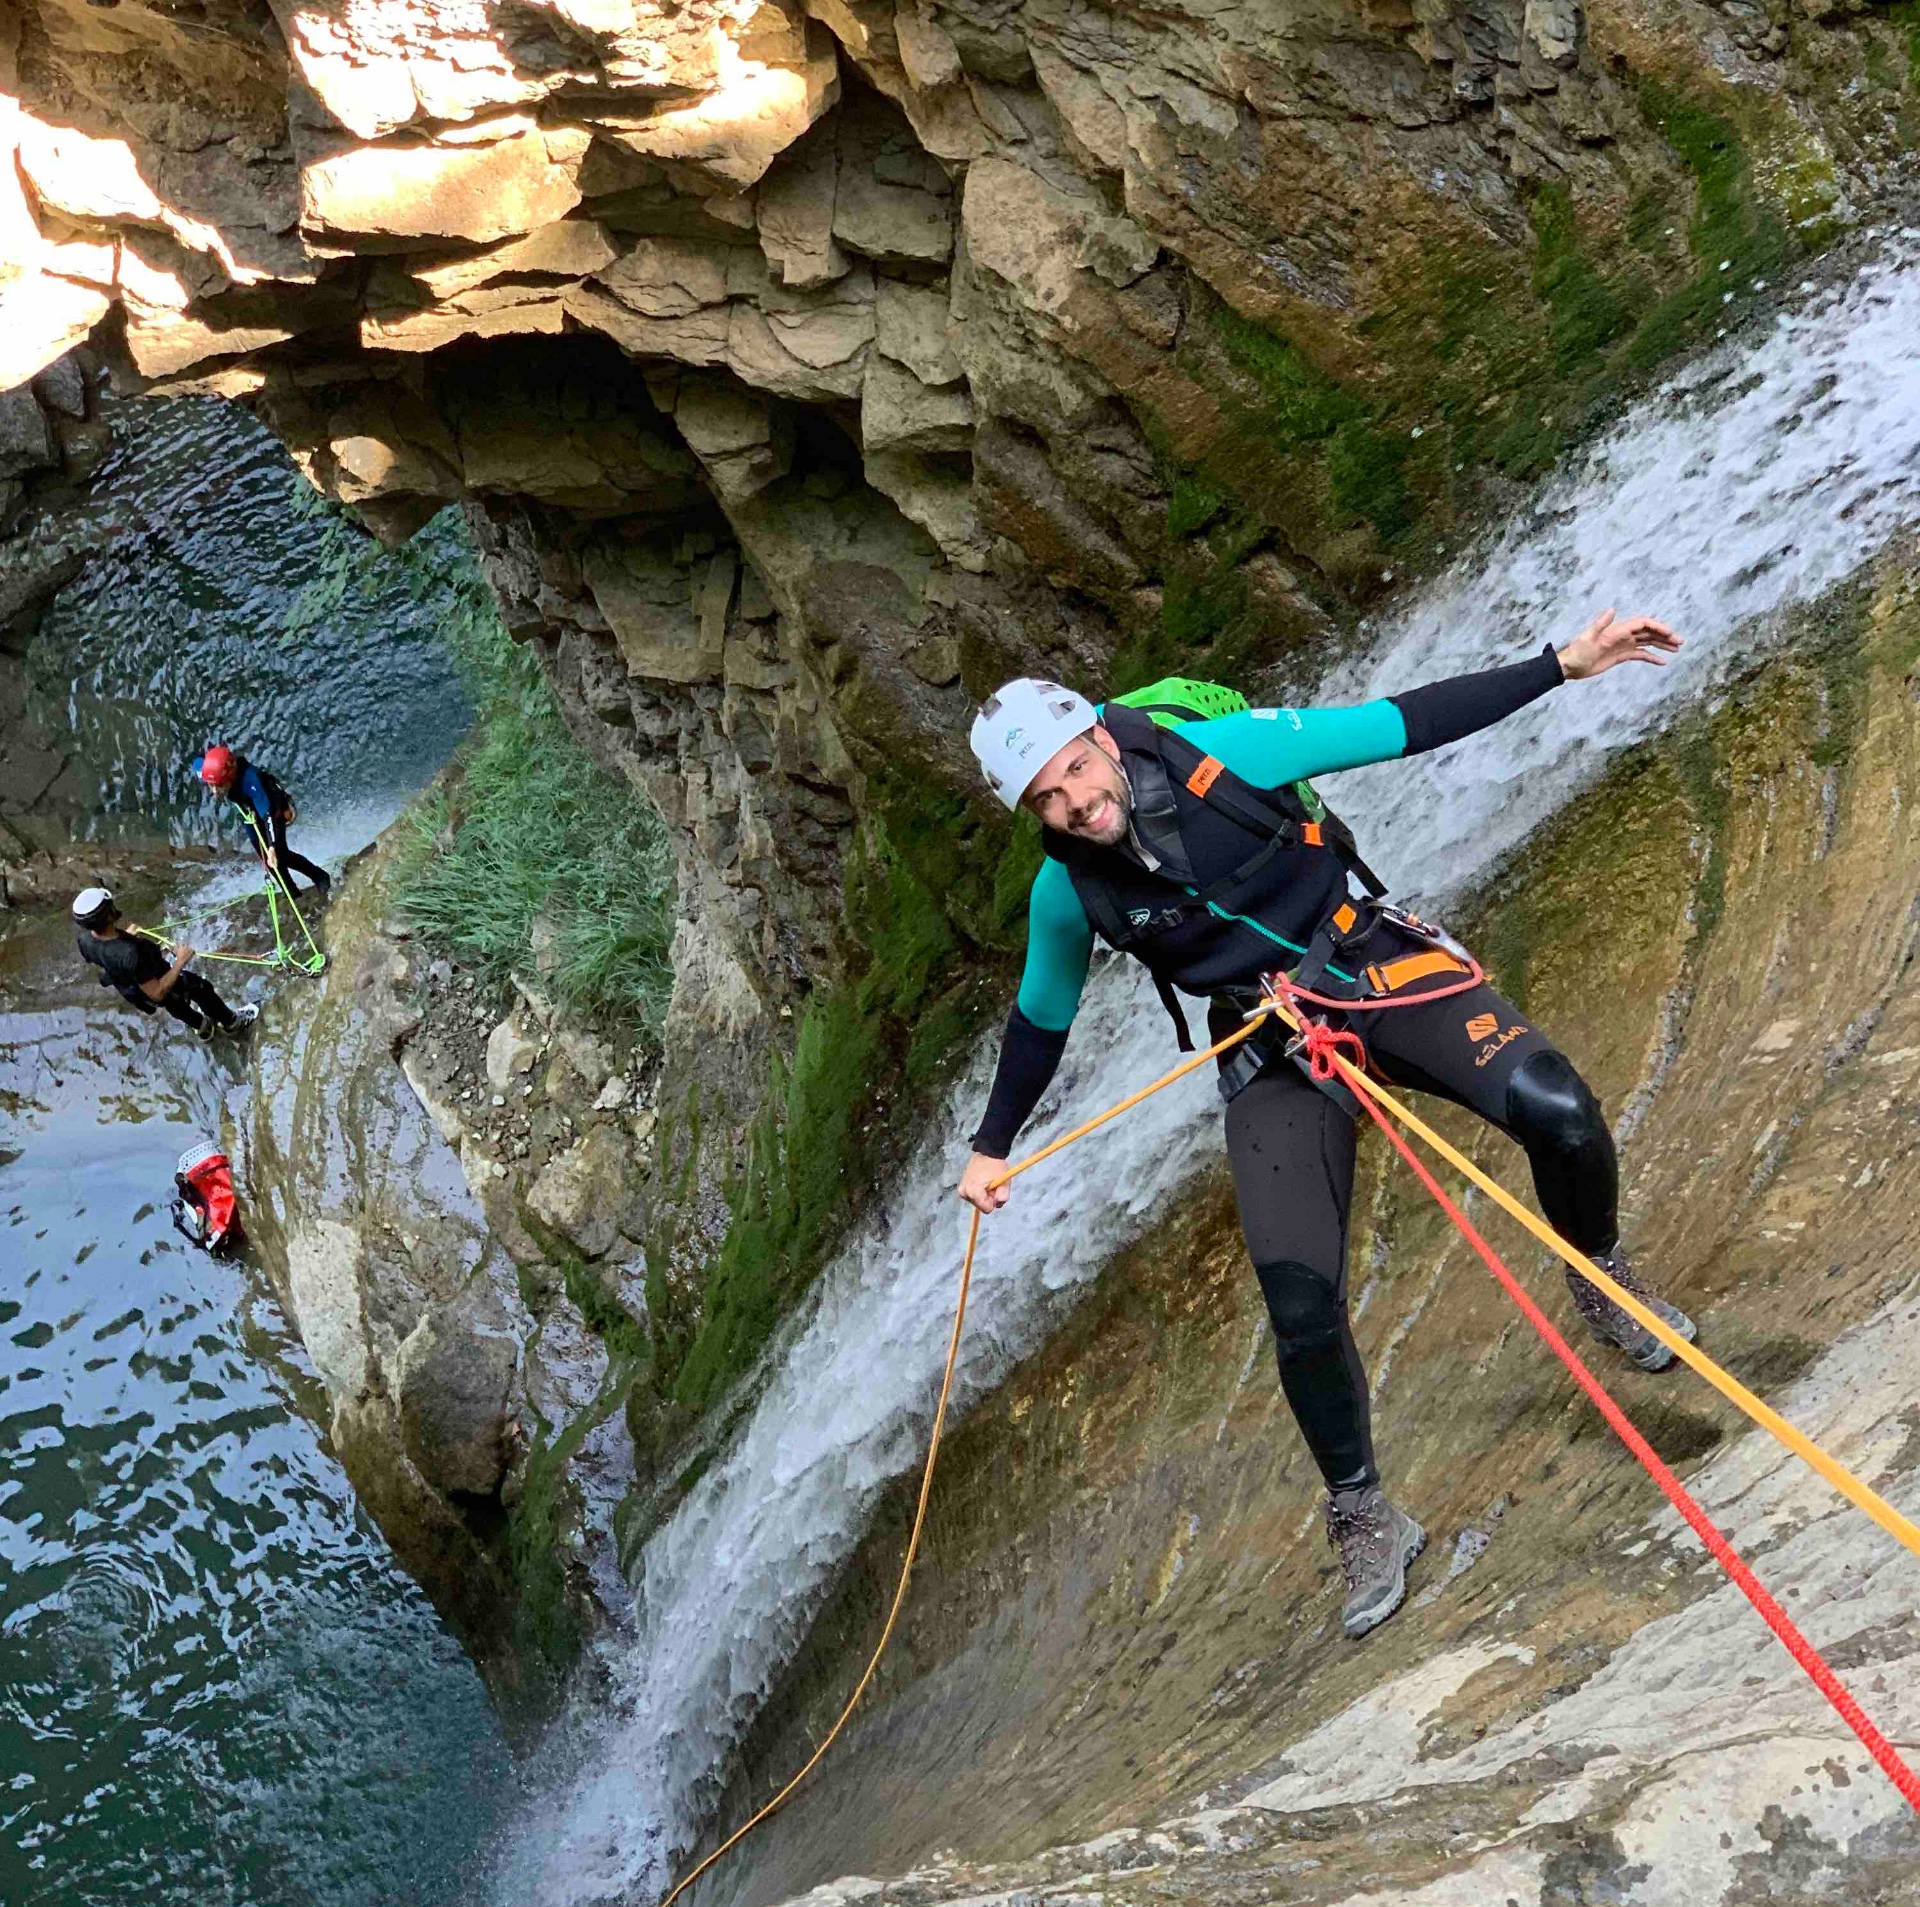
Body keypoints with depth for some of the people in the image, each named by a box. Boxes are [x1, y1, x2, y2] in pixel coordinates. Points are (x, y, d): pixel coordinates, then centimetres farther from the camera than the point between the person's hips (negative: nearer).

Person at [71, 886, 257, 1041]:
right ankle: (230, 1021, 48)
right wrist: (180, 961, -30)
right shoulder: (130, 954, -47)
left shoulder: (83, 935, -26)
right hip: (156, 988, -6)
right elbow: (157, 993, -35)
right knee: (202, 989, 22)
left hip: (125, 987, 6)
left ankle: (201, 1026, 62)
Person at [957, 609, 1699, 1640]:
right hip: (1272, 1061, 1)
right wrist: (992, 1145, 15)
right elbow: (1039, 1021, 8)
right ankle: (1363, 1516, 12)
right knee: (1301, 1308, -15)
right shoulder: (1067, 893, -11)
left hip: (1383, 969, -1)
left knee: (1555, 1109, -26)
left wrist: (1563, 663, -14)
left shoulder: (1224, 751, -18)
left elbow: (1407, 722, -11)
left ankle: (1602, 1278, 9)